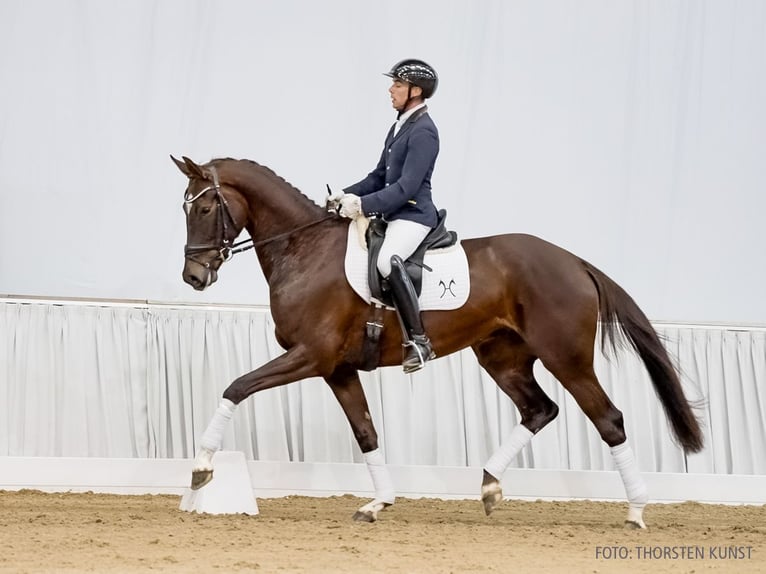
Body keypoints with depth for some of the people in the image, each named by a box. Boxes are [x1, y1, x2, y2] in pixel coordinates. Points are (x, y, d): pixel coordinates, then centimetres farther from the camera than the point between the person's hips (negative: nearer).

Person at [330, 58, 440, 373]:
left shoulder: (423, 131, -14)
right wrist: (347, 195, 7)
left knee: (387, 260, -35)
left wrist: (364, 204, -25)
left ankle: (418, 341, -34)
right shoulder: (399, 127, 16)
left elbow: (407, 186, -21)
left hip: (413, 215, -11)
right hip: (391, 214, 11)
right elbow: (379, 177, 22)